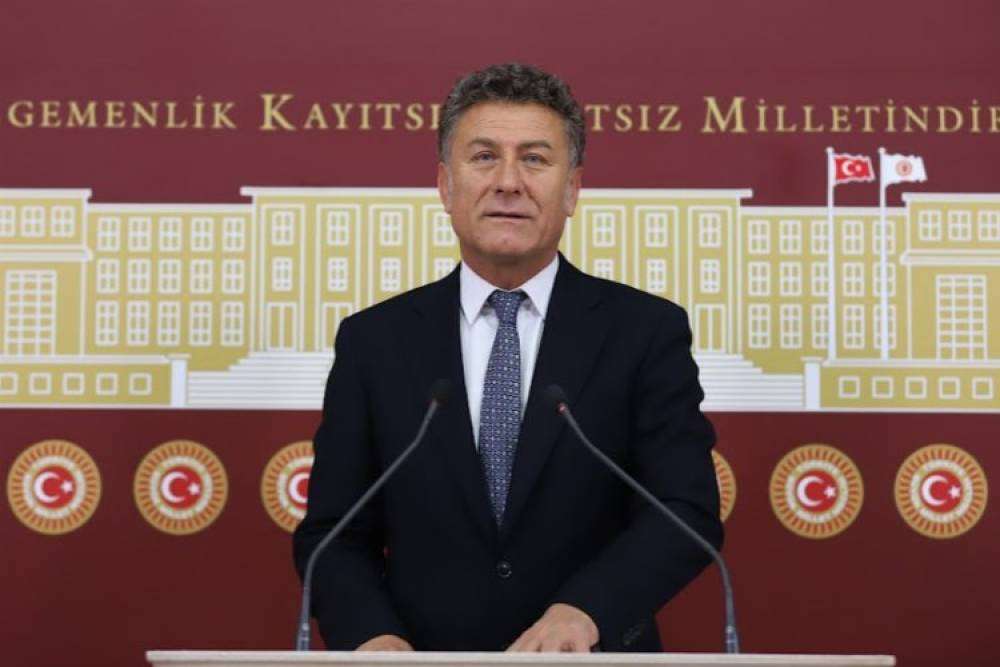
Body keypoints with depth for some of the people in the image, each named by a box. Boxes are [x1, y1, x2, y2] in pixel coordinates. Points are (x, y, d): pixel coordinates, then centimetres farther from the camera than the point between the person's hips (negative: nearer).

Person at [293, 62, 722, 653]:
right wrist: (373, 634, -18)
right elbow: (333, 533, 0)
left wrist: (585, 610, -30)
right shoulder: (375, 340, -1)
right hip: (426, 656, 1)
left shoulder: (646, 332, -5)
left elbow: (689, 513, -14)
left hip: (595, 658, -1)